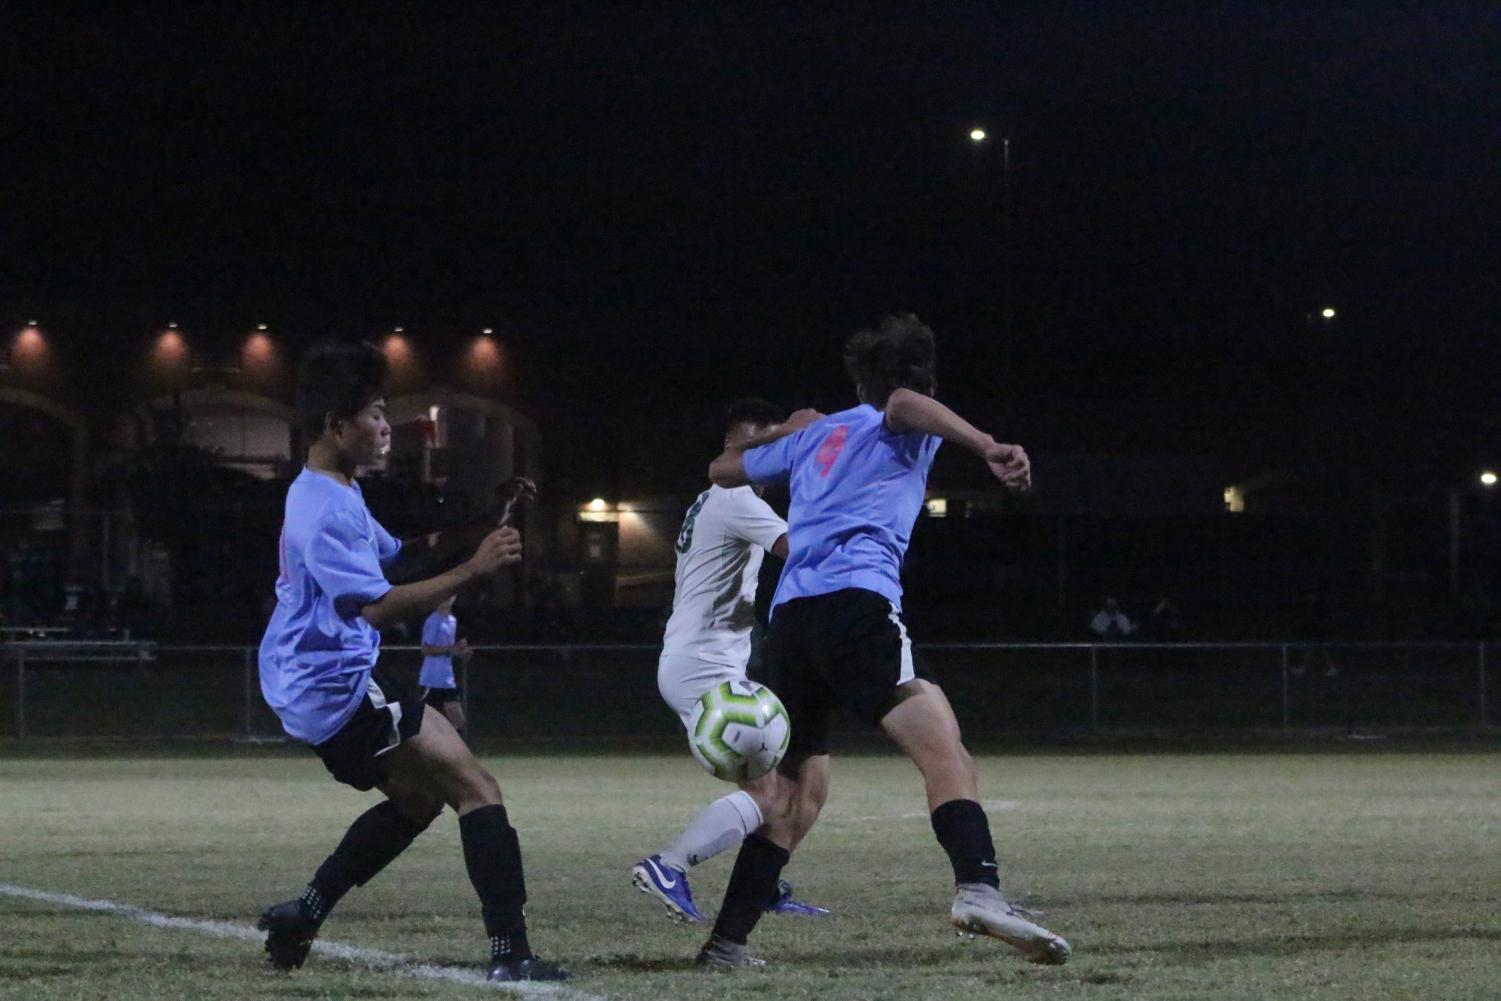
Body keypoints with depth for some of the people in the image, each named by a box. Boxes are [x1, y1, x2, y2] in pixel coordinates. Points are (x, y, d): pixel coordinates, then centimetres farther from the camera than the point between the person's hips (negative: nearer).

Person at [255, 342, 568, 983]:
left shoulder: (336, 495, 16)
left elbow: (394, 558, 26)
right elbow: (378, 607, -26)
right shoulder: (323, 510, -19)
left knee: (416, 797, 24)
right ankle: (509, 953, -20)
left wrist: (467, 537, 10)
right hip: (339, 685, -11)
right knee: (476, 788, -12)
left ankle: (302, 915, 20)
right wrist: (471, 571, -26)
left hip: (317, 687, 11)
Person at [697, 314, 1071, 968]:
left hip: (790, 618, 6)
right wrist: (989, 449, -23)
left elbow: (722, 468, 44)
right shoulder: (904, 428, 13)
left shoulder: (811, 435, 30)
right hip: (857, 600, -6)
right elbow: (904, 403, -13)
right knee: (941, 747, -18)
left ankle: (727, 940, 15)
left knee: (799, 790, 17)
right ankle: (978, 887, -42)